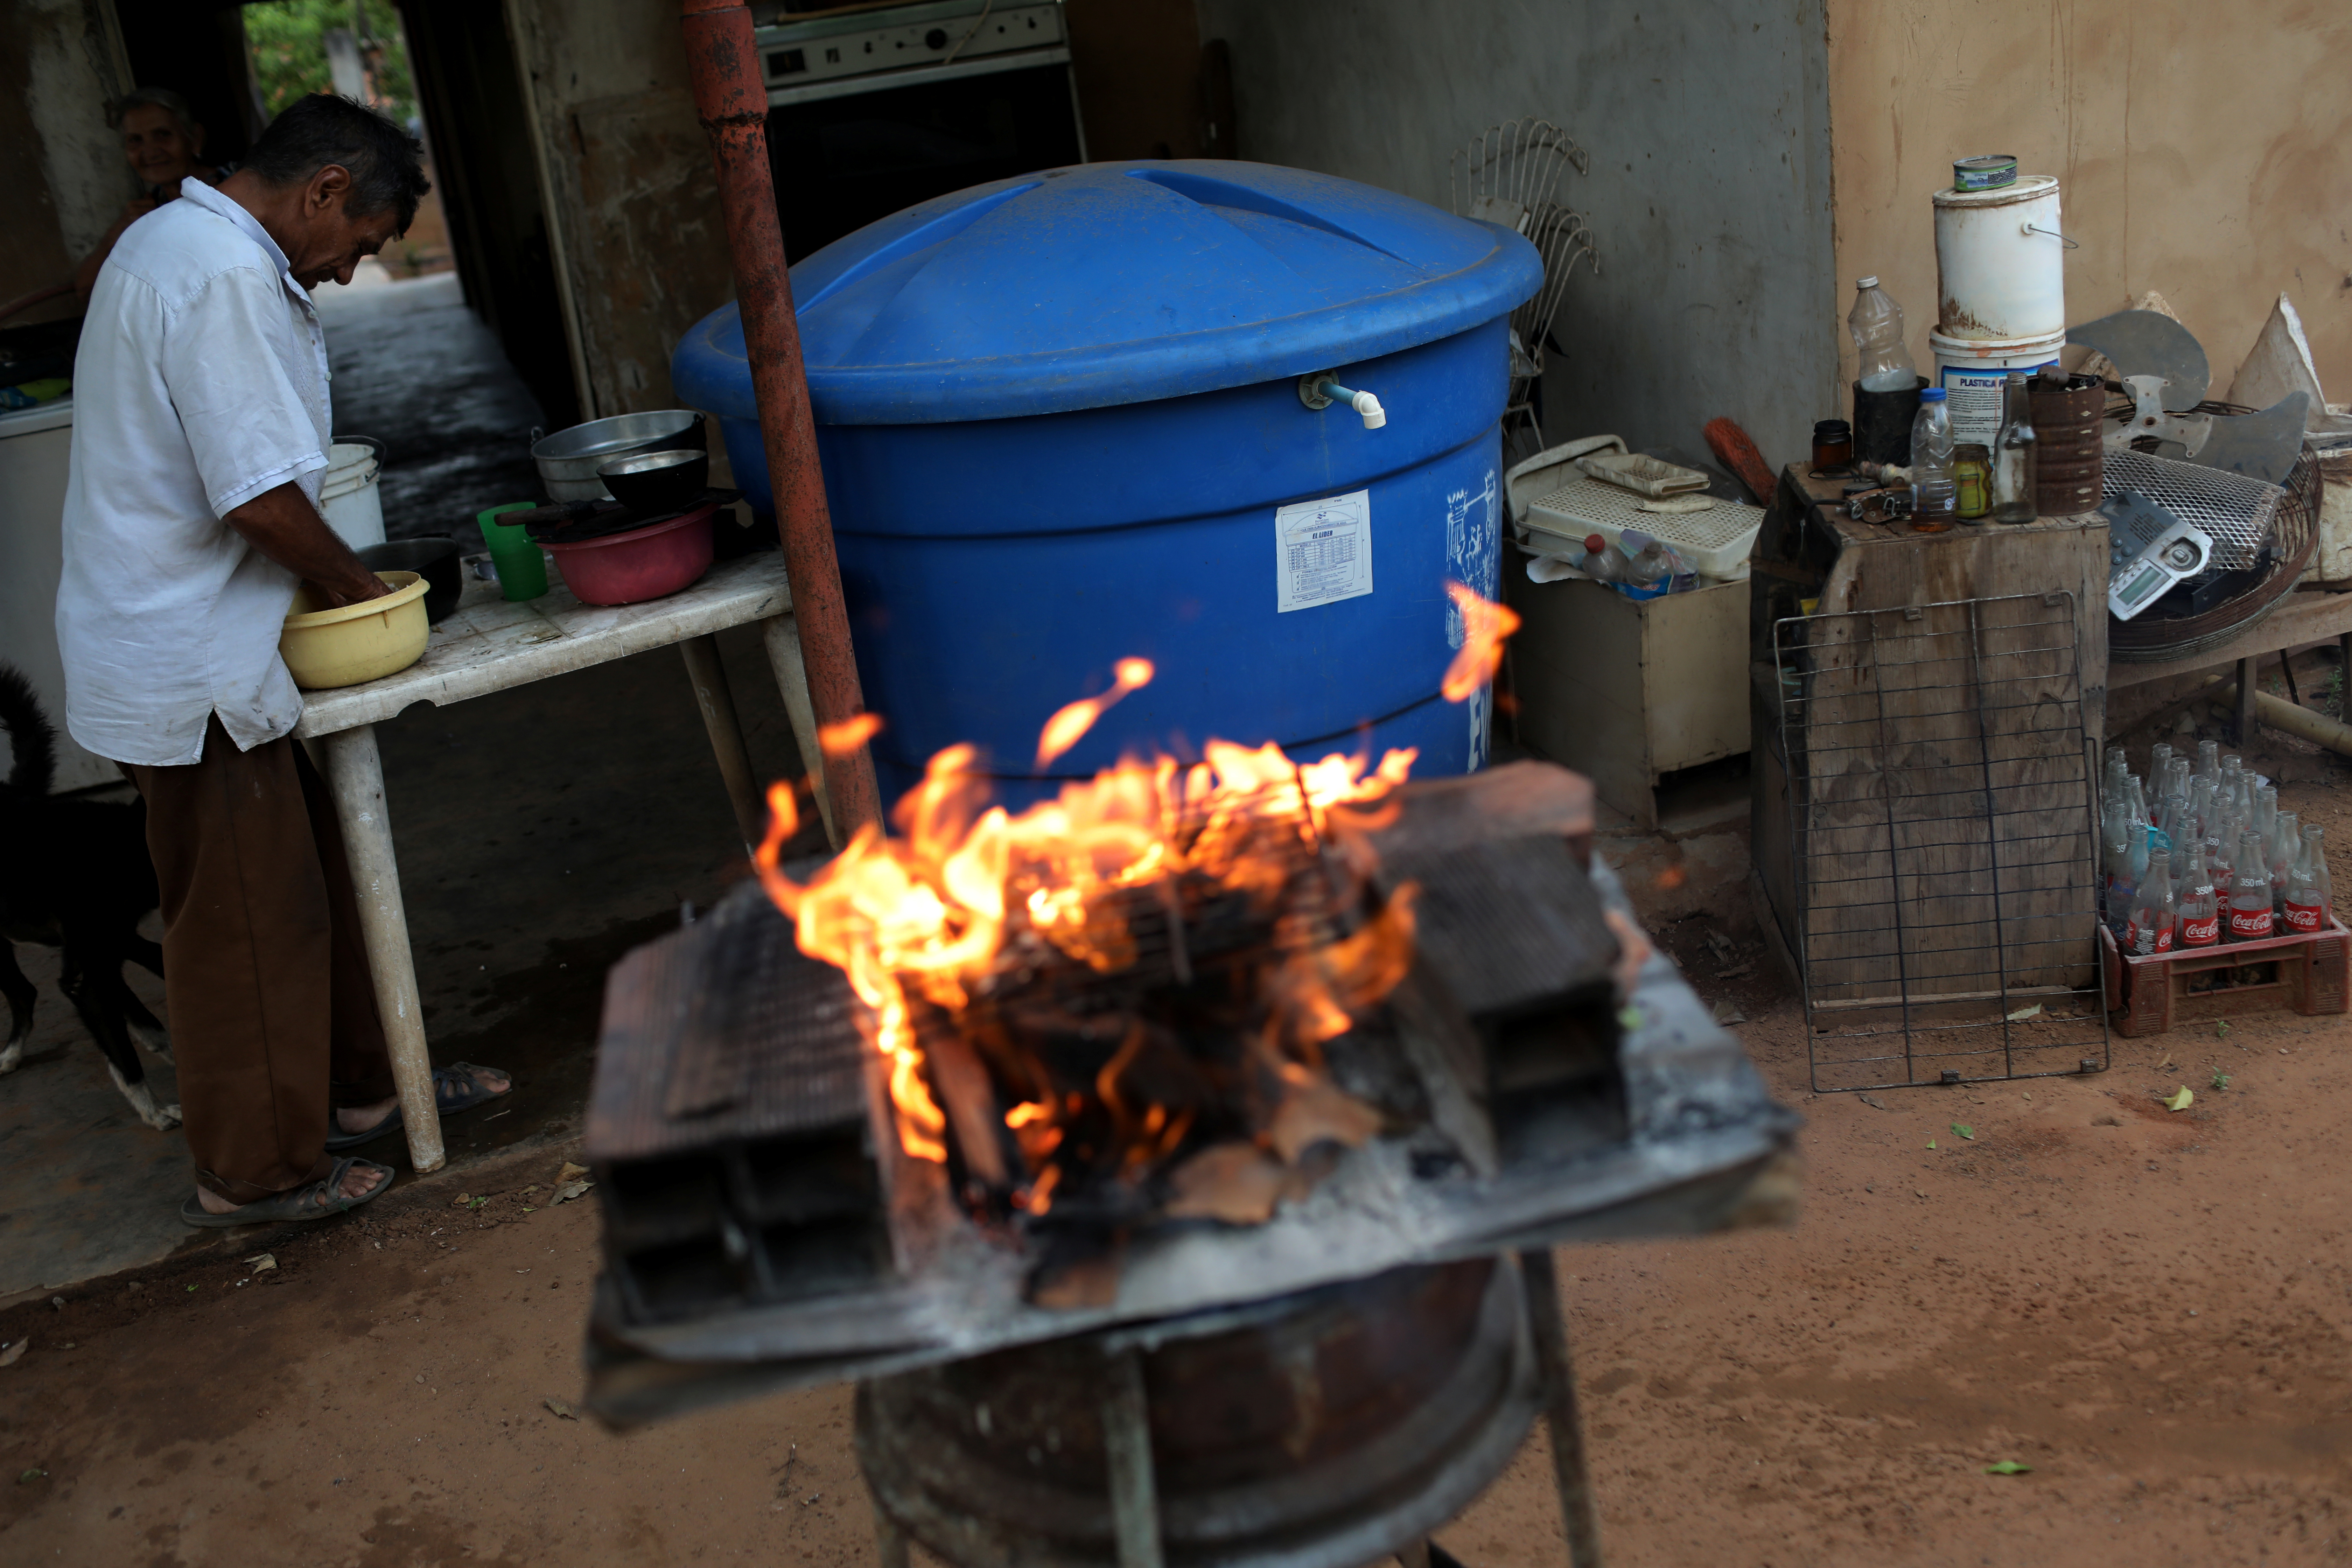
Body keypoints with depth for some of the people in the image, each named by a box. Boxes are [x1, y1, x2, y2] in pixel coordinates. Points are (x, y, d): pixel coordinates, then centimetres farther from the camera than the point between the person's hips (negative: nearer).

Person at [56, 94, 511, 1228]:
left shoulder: (169, 242, 14)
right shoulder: (225, 276, -22)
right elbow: (263, 499, -26)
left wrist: (326, 580, 13)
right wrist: (353, 583, -8)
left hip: (172, 645, 11)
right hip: (192, 667, -11)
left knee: (309, 872, 20)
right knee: (246, 919, 2)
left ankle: (360, 1086, 34)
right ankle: (255, 1171, 17)